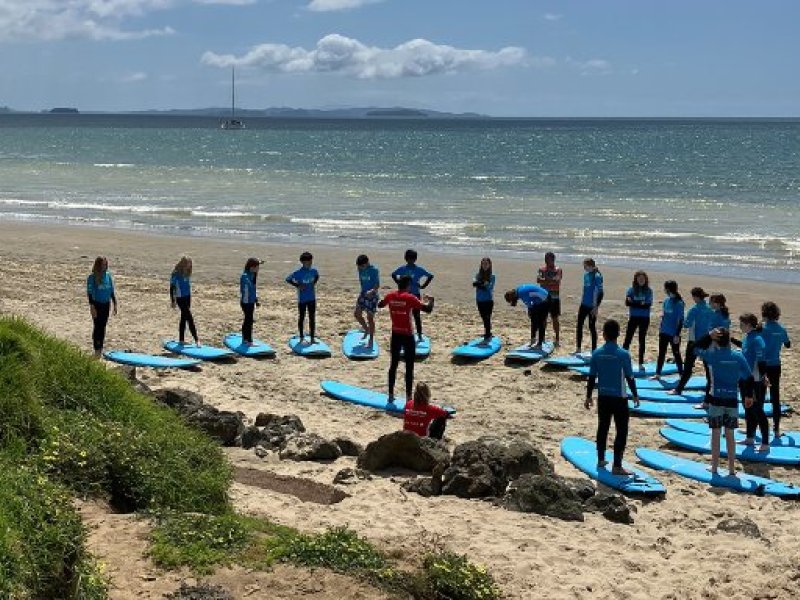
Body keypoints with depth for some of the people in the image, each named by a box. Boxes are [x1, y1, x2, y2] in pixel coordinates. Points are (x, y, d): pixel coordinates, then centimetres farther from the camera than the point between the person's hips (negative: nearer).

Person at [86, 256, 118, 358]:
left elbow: (112, 292, 13)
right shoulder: (92, 278, -8)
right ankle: (96, 350, -1)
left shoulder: (108, 276, 6)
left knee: (103, 326, 9)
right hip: (96, 304, -5)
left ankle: (101, 348, 18)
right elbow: (89, 293, -10)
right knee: (97, 326, -5)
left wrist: (115, 304, 12)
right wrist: (92, 307, -17)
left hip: (106, 304, 5)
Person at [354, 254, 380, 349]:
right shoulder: (361, 270, 3)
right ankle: (366, 329, 29)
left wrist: (372, 291, -35)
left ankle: (371, 340, 5)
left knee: (370, 317, -3)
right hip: (363, 294, 6)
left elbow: (377, 285, -17)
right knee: (357, 314, 3)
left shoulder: (374, 270, -15)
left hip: (372, 296, -6)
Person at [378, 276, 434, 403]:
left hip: (395, 335, 5)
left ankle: (391, 395, 20)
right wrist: (430, 300, 3)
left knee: (393, 365, 16)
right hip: (407, 336, -5)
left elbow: (380, 305, 21)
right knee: (409, 368, 0)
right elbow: (428, 309, -17)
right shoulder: (409, 298, -14)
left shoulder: (390, 296, 1)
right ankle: (408, 397, -3)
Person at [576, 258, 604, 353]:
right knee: (579, 325, 9)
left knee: (592, 327, 0)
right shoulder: (586, 274, 8)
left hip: (592, 306, -8)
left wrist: (596, 307, -18)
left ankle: (594, 350, 10)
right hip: (584, 305, 8)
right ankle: (578, 349, 18)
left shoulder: (597, 276, -15)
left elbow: (600, 293, -16)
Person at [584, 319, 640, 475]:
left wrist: (588, 396, 11)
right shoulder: (623, 354, -14)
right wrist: (635, 395, 5)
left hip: (603, 397, 4)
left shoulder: (597, 353, -4)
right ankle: (617, 466, -1)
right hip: (619, 398, -4)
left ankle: (601, 460, 28)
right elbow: (630, 377, -8)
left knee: (602, 428, 18)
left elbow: (592, 377, 1)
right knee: (621, 431, 2)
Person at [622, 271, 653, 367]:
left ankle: (641, 363, 13)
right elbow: (627, 302, -12)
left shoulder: (648, 291, -1)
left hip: (644, 318, 1)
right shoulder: (631, 290, -1)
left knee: (642, 340, 7)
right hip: (633, 317, 0)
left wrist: (634, 303, -16)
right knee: (628, 339, -4)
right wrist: (641, 303, -20)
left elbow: (648, 304, -11)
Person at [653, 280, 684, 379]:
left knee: (676, 354, 4)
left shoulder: (679, 303, -15)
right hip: (664, 332, 7)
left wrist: (677, 334, -17)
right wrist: (660, 329, 14)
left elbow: (680, 320, -15)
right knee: (661, 353, 11)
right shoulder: (666, 300, 5)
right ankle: (658, 374, 18)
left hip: (673, 334, -7)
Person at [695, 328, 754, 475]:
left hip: (716, 399, -2)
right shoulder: (738, 356, -3)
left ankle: (714, 467, 12)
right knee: (730, 434, 10)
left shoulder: (712, 355, -9)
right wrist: (748, 395, 12)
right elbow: (749, 377, 0)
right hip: (732, 400, 2)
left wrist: (708, 336, -1)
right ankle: (732, 468, 13)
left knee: (715, 434, 7)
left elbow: (696, 348, 5)